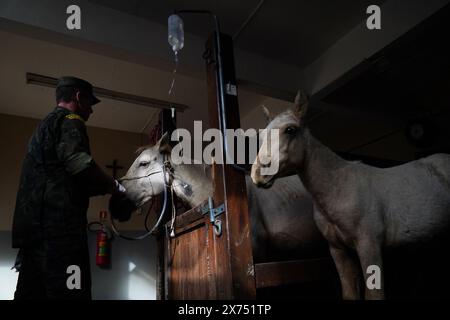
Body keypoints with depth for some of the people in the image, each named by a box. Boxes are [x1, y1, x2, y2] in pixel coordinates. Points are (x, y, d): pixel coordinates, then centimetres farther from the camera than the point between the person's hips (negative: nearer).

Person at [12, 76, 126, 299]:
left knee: (32, 291, 10)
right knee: (67, 291, -13)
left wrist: (106, 187, 24)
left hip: (32, 226, 10)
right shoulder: (70, 120, 1)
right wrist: (114, 187, -5)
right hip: (59, 223, -10)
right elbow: (78, 161, -19)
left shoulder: (43, 126, 30)